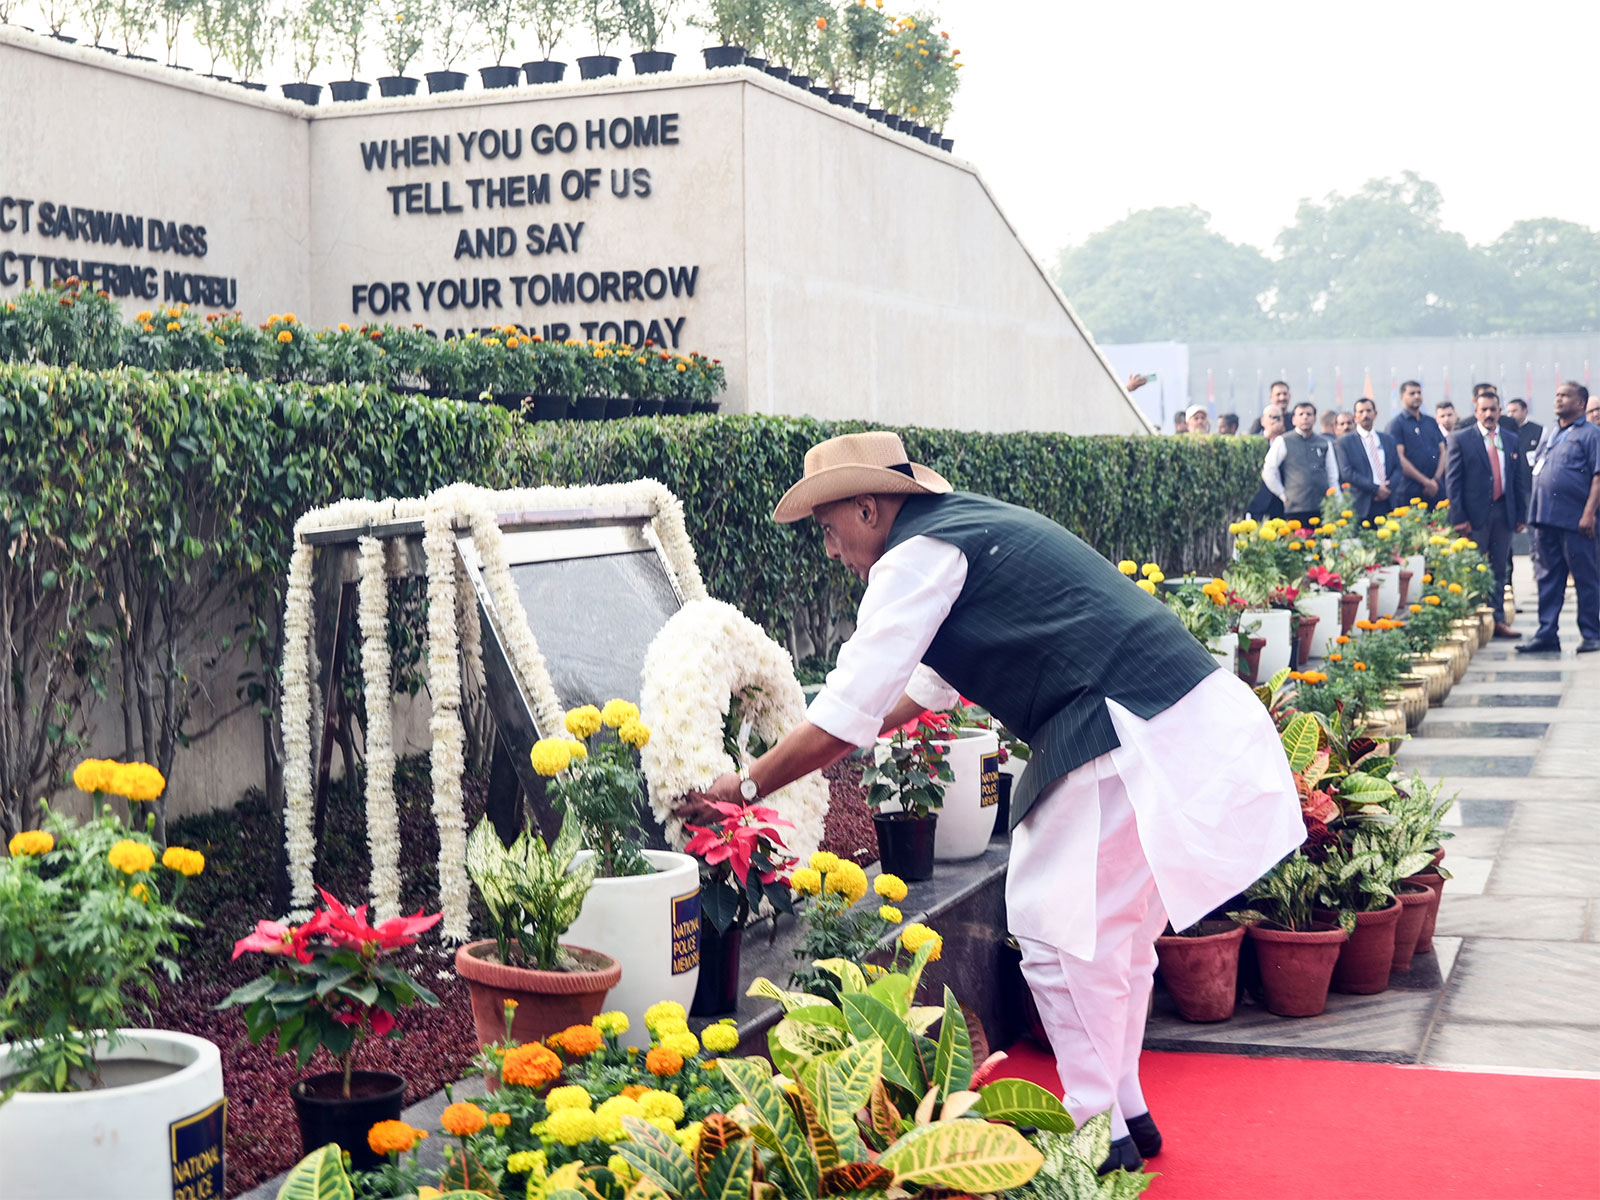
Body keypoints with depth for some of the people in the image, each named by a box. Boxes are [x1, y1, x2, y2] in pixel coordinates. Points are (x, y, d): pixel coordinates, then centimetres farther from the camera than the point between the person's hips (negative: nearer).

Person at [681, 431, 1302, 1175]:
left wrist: (747, 786, 1)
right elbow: (929, 685, 32)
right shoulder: (968, 525, 20)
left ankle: (1100, 1133, 8)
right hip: (1188, 720, 10)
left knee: (1061, 931, -1)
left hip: (1134, 742, -10)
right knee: (1117, 929, 19)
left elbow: (846, 715, -11)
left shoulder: (918, 555, -9)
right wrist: (811, 754, 33)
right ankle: (1123, 1110, 30)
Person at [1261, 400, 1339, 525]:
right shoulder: (1283, 442, 3)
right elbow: (1267, 472, 1)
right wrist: (1283, 495, 1)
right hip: (1296, 510, -3)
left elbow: (1333, 476, 16)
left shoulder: (1325, 443, 14)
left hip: (1323, 509, 3)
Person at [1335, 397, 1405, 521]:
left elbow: (1398, 468, 14)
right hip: (1363, 506, -4)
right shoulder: (1344, 443, 4)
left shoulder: (1388, 440, 18)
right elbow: (1347, 473, -6)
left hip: (1389, 504, 4)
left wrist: (1389, 488, -7)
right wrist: (1375, 489, -13)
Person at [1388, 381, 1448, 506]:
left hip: (1437, 489, 5)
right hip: (1411, 491, -4)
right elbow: (1400, 458, -9)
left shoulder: (1431, 422, 17)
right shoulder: (1396, 424, 0)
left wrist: (1436, 479, -5)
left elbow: (1443, 451, 11)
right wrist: (1426, 482, -12)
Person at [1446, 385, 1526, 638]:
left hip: (1504, 512, 4)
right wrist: (1458, 517, -12)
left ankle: (1498, 620, 14)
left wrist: (1521, 515, 7)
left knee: (1499, 570, 9)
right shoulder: (1461, 439, -1)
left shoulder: (1512, 440, 11)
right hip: (1475, 514, -4)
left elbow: (1518, 480, 13)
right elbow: (1453, 481, -5)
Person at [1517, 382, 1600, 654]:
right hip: (1545, 518, 7)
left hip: (1575, 519, -7)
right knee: (1547, 577, 8)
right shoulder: (1549, 434, 18)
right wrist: (1532, 511, 13)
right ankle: (1546, 634, 12)